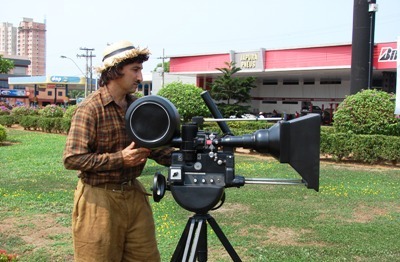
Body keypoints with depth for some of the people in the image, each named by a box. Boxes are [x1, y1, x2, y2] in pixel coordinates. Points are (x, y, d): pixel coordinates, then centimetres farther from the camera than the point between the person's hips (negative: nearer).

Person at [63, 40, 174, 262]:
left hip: (134, 195, 6)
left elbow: (155, 148, 8)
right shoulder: (90, 108, -13)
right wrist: (119, 158, -22)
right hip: (99, 199, -6)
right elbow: (72, 159, -17)